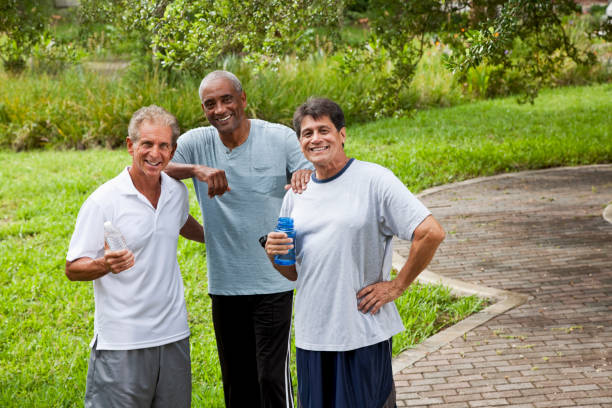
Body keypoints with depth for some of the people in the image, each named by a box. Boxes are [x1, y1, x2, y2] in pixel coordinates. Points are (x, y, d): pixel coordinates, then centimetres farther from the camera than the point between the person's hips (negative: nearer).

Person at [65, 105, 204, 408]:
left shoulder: (177, 192, 6)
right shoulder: (103, 201, -11)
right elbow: (72, 269, -9)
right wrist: (105, 265, -27)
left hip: (173, 336, 6)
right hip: (122, 344, -5)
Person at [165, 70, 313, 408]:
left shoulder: (280, 139, -3)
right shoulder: (197, 143, 0)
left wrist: (307, 175, -22)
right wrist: (196, 170, -28)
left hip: (272, 282, -3)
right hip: (224, 282, 3)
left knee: (272, 376, -6)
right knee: (236, 380, 12)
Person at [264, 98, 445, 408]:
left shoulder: (374, 179, -6)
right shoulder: (296, 194, 12)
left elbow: (431, 234, -12)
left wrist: (396, 287, -9)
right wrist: (274, 254, -3)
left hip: (364, 335, -5)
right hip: (311, 335, 5)